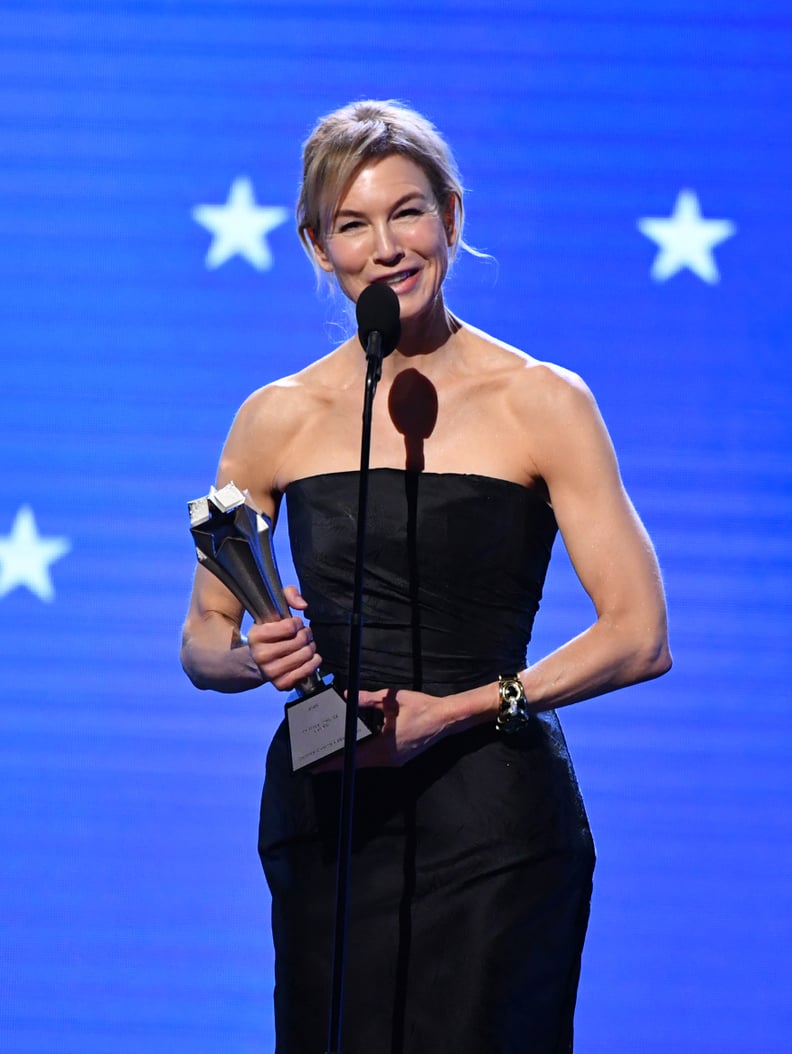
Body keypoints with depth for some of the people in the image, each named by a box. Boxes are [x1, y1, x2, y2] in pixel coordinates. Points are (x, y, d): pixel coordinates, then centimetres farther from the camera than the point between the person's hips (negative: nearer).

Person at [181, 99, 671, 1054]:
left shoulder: (541, 403, -1)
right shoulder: (279, 419, 7)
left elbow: (639, 636, -5)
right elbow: (202, 641, 15)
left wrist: (458, 709, -14)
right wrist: (257, 657, -9)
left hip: (493, 827, -2)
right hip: (324, 813, 3)